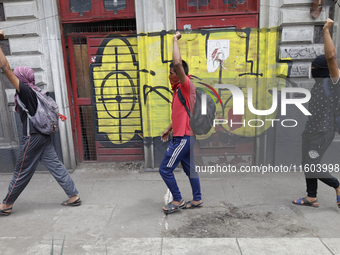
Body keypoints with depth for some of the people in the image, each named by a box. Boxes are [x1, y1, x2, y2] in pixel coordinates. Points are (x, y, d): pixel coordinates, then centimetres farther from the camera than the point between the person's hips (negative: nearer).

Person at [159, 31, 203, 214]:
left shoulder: (187, 86, -14)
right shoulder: (179, 89, 15)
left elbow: (178, 63, -30)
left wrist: (175, 40, -18)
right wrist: (169, 129, 22)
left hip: (183, 138, -10)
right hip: (183, 136, 10)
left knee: (165, 169, -1)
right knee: (190, 169, 17)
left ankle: (177, 200, 14)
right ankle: (197, 199, 30)